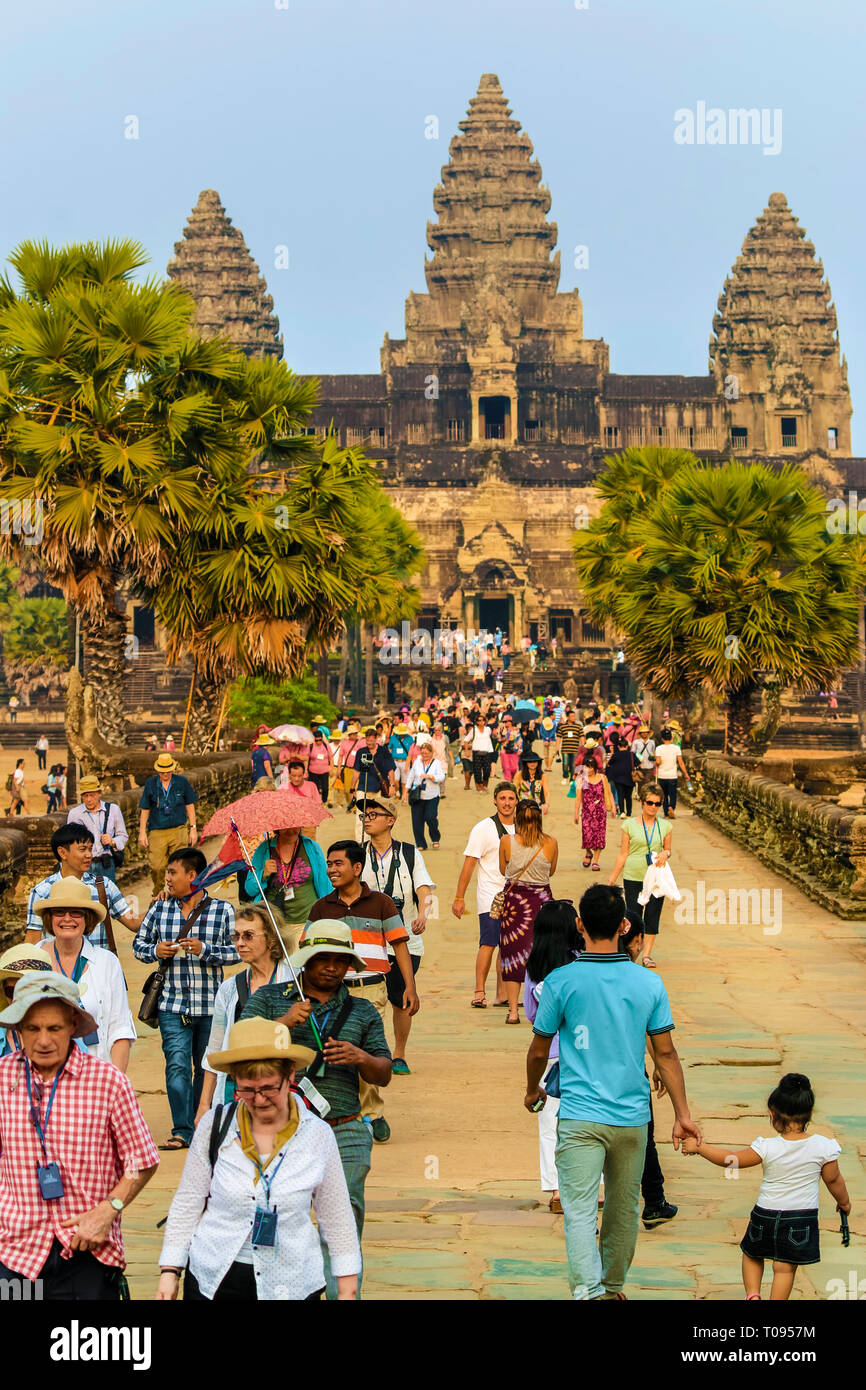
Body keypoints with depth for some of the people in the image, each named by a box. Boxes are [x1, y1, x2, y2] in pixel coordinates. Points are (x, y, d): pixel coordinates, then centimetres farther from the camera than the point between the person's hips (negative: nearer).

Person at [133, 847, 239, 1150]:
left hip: (210, 1005, 0)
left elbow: (237, 951, -2)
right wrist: (156, 951, -6)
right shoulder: (159, 909, 8)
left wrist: (205, 950, -16)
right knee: (177, 1065, -12)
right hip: (172, 1003, 1)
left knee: (206, 1068, 10)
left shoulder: (222, 910, 1)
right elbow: (138, 945, 15)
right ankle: (182, 1132, -12)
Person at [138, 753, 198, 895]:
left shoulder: (182, 782, 4)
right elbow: (145, 810, 8)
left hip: (179, 830, 0)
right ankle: (158, 895, 15)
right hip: (157, 831, 0)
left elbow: (190, 806, 11)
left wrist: (193, 829, 7)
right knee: (157, 867, -7)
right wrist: (142, 832, 4)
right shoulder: (150, 784, 4)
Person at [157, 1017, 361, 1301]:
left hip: (291, 1285, 0)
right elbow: (187, 1204, 8)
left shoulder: (318, 1136, 0)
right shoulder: (214, 1126, 1)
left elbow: (337, 1219, 9)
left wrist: (347, 1288, 10)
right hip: (213, 1282, 0)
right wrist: (169, 1271, 5)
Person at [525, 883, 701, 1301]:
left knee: (579, 1211, -5)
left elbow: (539, 1051, 2)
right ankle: (613, 1286, 33)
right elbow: (666, 1053, 1)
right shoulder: (648, 983, -2)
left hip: (580, 1115, -3)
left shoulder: (561, 981, -8)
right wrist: (682, 1115, 7)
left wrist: (532, 1092, 21)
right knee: (624, 1208, 18)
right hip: (632, 1116, 3)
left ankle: (588, 1291, -21)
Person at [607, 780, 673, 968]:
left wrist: (665, 854, -10)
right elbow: (623, 854, 4)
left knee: (653, 916, 2)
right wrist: (611, 880, 4)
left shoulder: (665, 826, 4)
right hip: (633, 877, -1)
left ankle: (647, 954, 13)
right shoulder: (630, 825, -1)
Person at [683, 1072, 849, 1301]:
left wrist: (699, 1147, 4)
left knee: (752, 1256, 23)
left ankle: (752, 1294, 10)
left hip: (766, 1214, 0)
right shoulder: (823, 1147, -13)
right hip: (802, 1217, 0)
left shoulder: (767, 1148, -17)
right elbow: (833, 1180, 1)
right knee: (785, 1267, 9)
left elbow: (730, 1159, -8)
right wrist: (844, 1201, 21)